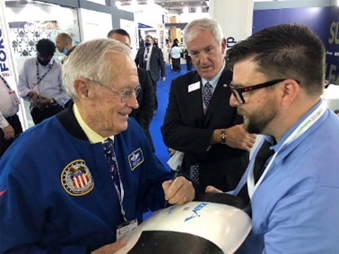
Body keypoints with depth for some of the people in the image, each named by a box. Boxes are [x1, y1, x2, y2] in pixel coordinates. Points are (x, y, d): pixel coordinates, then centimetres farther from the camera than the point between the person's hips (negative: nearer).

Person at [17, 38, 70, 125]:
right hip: (36, 110, 2)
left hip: (55, 109, -2)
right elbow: (21, 85, 9)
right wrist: (31, 94, -10)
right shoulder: (28, 63, 6)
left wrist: (51, 100, -16)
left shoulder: (59, 68, -3)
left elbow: (67, 92, -4)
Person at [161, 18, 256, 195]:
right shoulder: (179, 85, -3)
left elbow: (242, 139, -23)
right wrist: (221, 136, -24)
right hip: (186, 182, 4)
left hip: (228, 184, -3)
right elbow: (169, 133, -13)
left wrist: (187, 142, -16)